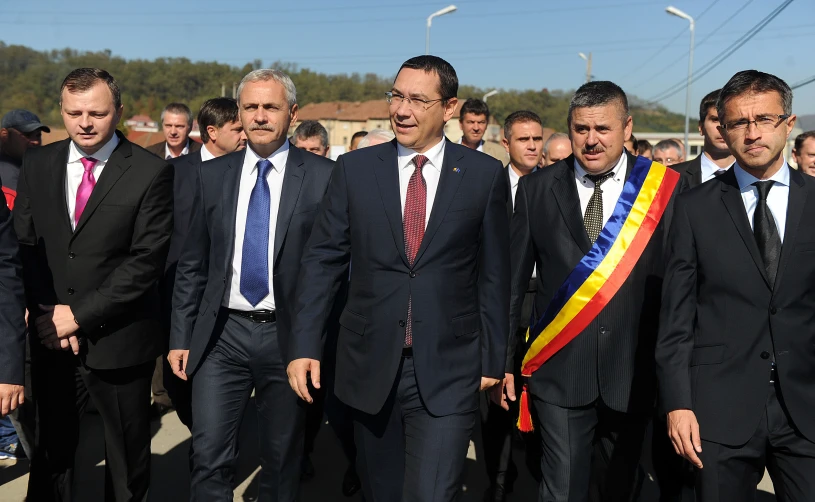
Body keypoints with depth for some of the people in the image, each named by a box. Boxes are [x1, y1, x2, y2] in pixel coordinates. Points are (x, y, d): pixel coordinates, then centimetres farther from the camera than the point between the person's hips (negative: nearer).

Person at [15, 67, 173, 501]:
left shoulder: (151, 172, -9)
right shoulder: (37, 164, 5)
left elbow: (147, 260, -14)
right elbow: (24, 245, 5)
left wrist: (81, 314, -14)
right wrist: (47, 314, -8)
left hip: (119, 340, -3)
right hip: (52, 339, 4)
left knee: (128, 461, 13)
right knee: (51, 450, 18)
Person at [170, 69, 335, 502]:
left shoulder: (322, 176, -4)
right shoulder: (211, 174, 5)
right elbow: (191, 264, 9)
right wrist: (180, 337, 5)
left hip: (288, 335, -1)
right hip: (222, 336, 2)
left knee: (282, 462, 13)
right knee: (209, 458, 0)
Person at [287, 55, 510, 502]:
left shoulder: (485, 175, -1)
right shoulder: (354, 169, 1)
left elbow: (493, 274, 3)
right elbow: (322, 260, 3)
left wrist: (493, 359, 5)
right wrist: (304, 345, -3)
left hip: (447, 371, -2)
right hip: (369, 365, 2)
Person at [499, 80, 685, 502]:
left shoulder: (663, 187, -3)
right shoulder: (537, 189, 0)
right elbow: (513, 281, 2)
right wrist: (501, 361, 2)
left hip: (633, 372, 1)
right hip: (560, 370, -1)